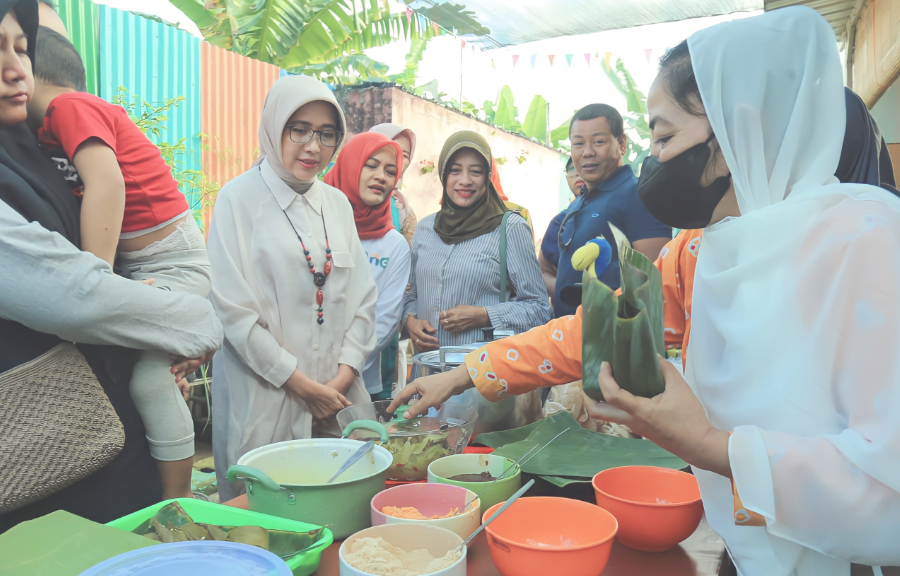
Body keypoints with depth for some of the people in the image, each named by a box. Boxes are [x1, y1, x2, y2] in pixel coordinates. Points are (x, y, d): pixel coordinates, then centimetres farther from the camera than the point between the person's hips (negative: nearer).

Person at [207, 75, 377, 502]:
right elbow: (231, 310, -11)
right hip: (264, 399, -4)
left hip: (338, 393, 5)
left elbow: (363, 297, 10)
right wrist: (301, 383, -10)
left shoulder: (337, 203, 10)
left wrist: (345, 374, -2)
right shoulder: (239, 198, -5)